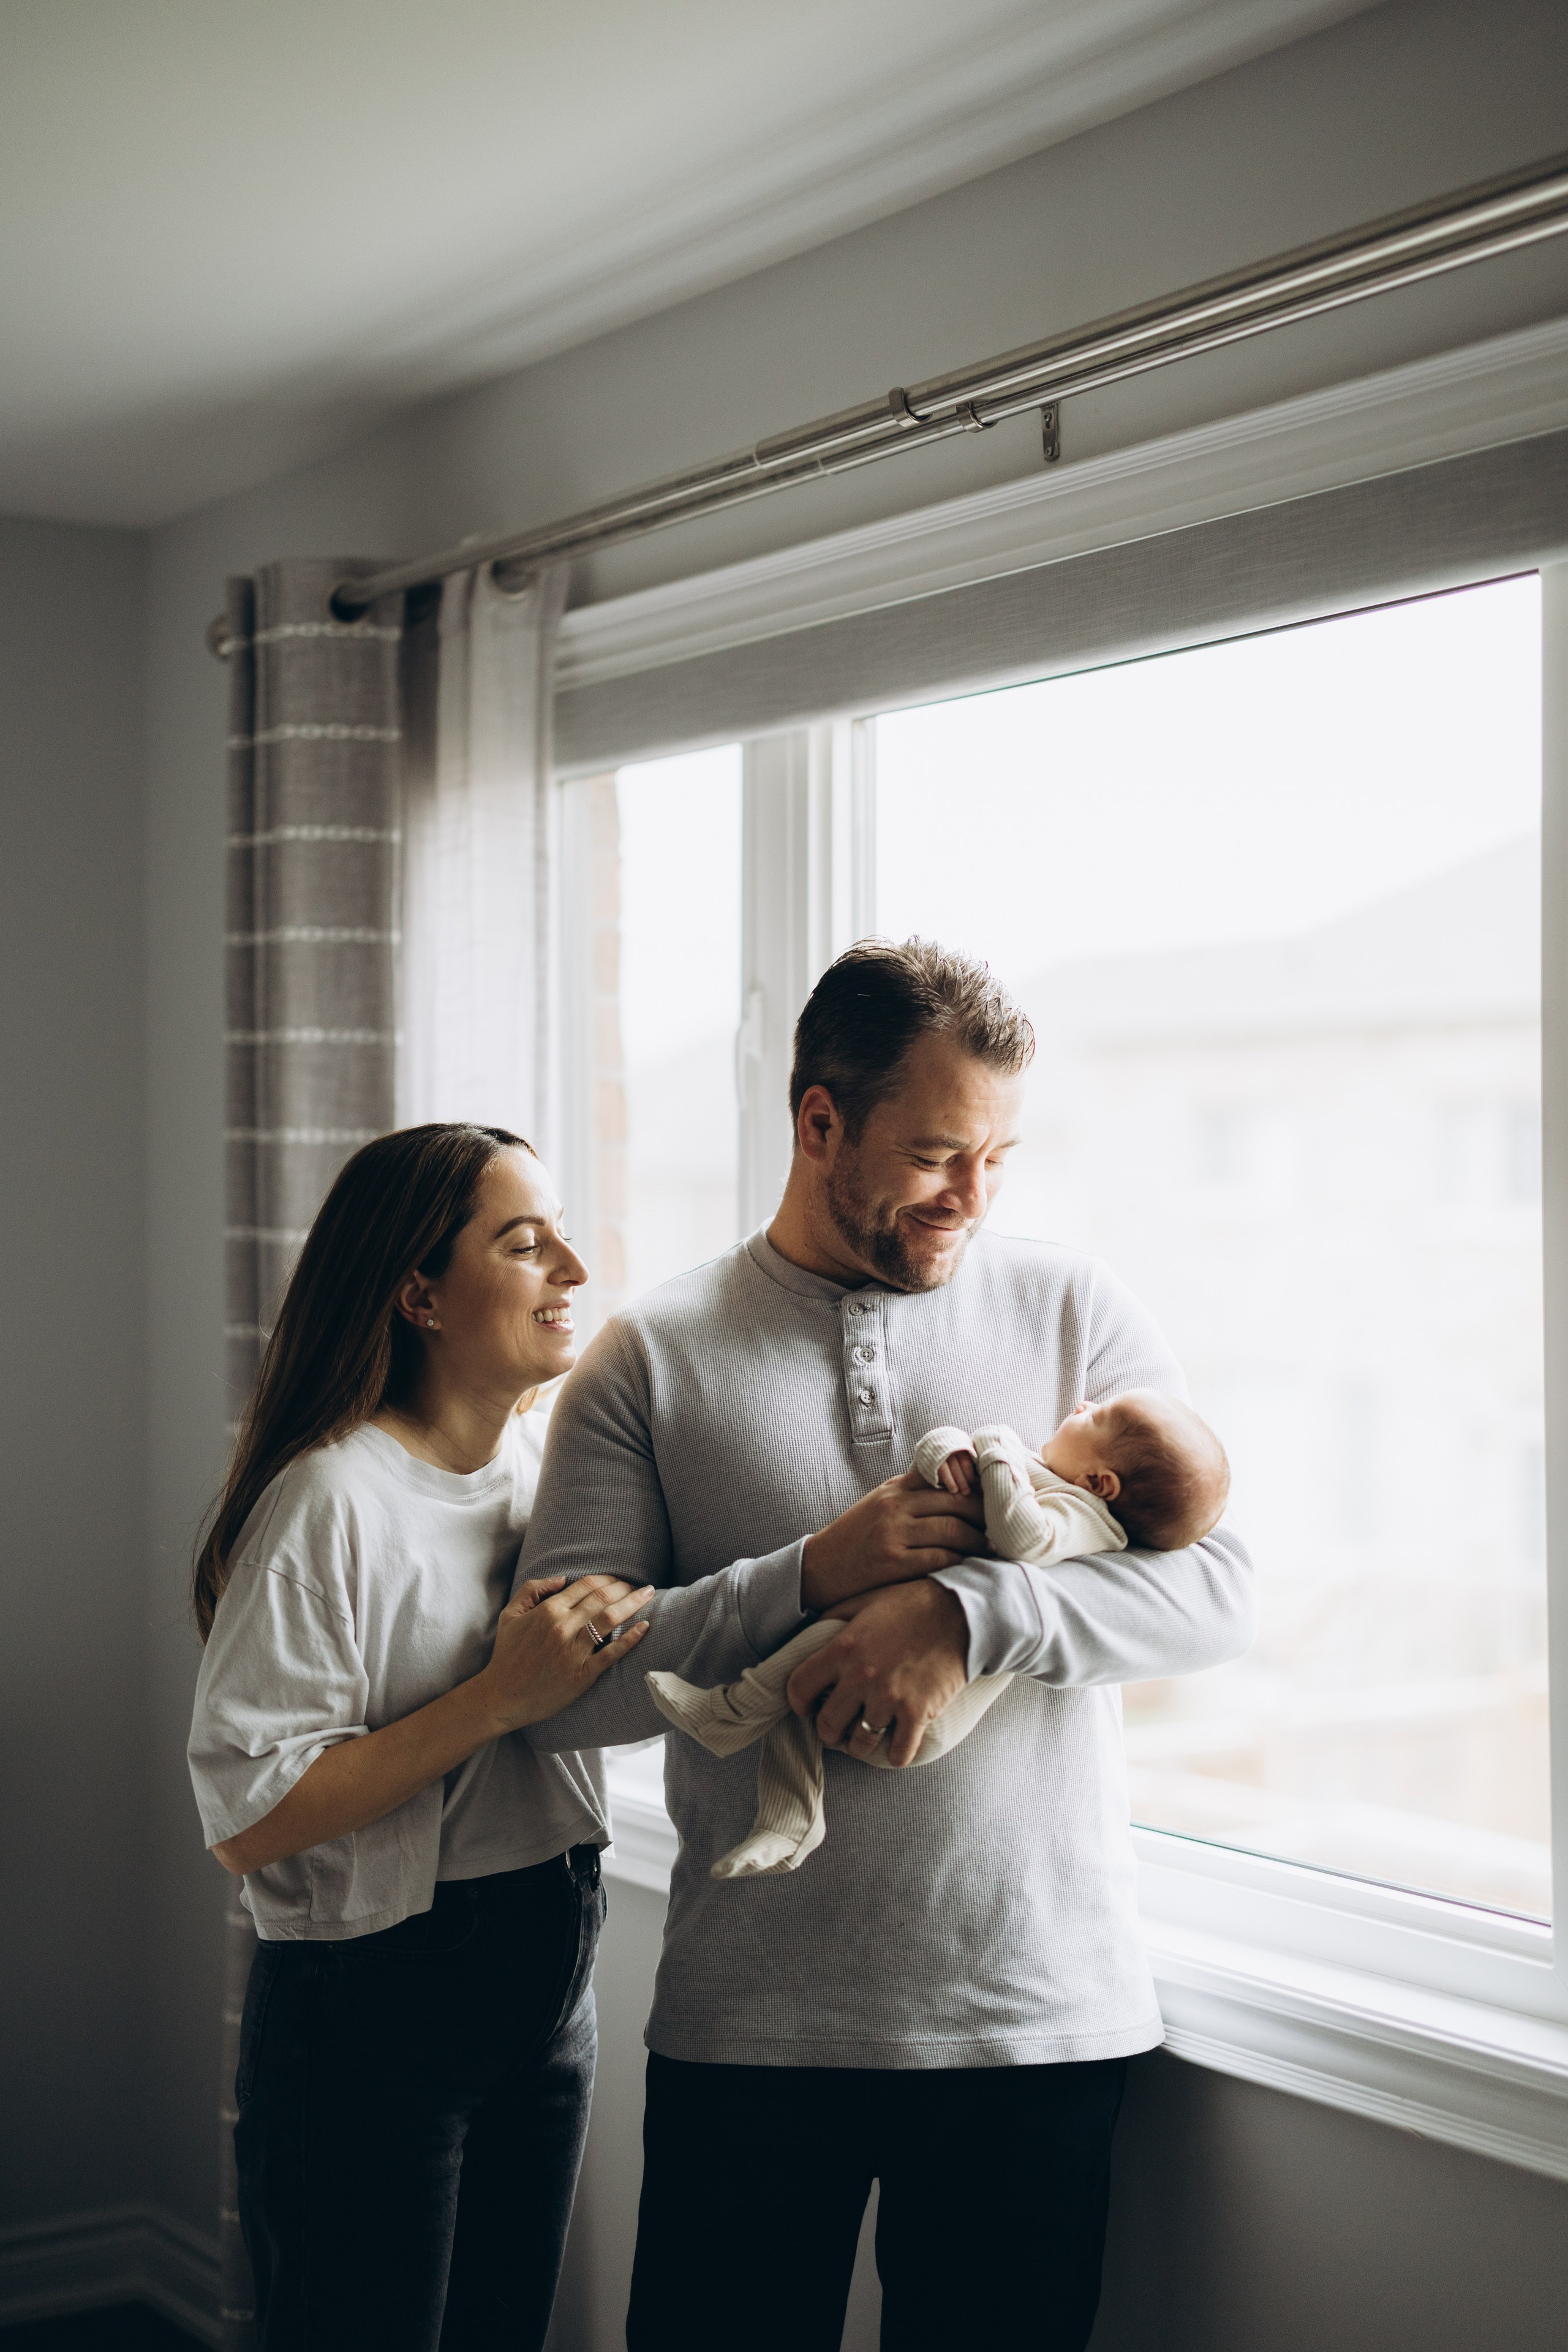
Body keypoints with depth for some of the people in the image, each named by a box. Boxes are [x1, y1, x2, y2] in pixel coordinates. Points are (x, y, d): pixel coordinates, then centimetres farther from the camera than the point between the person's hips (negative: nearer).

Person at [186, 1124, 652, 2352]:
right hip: (369, 2014, -7)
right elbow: (246, 1817, -22)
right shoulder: (333, 1499, -19)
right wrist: (497, 1699, -26)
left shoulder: (552, 1447, 3)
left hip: (548, 1984, 7)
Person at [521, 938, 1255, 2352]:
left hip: (1039, 2013, 1)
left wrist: (961, 1613, -20)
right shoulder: (650, 1360, 2)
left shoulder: (1076, 1313, 5)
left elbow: (1218, 1588, -5)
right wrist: (809, 1577, -16)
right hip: (748, 2024, 0)